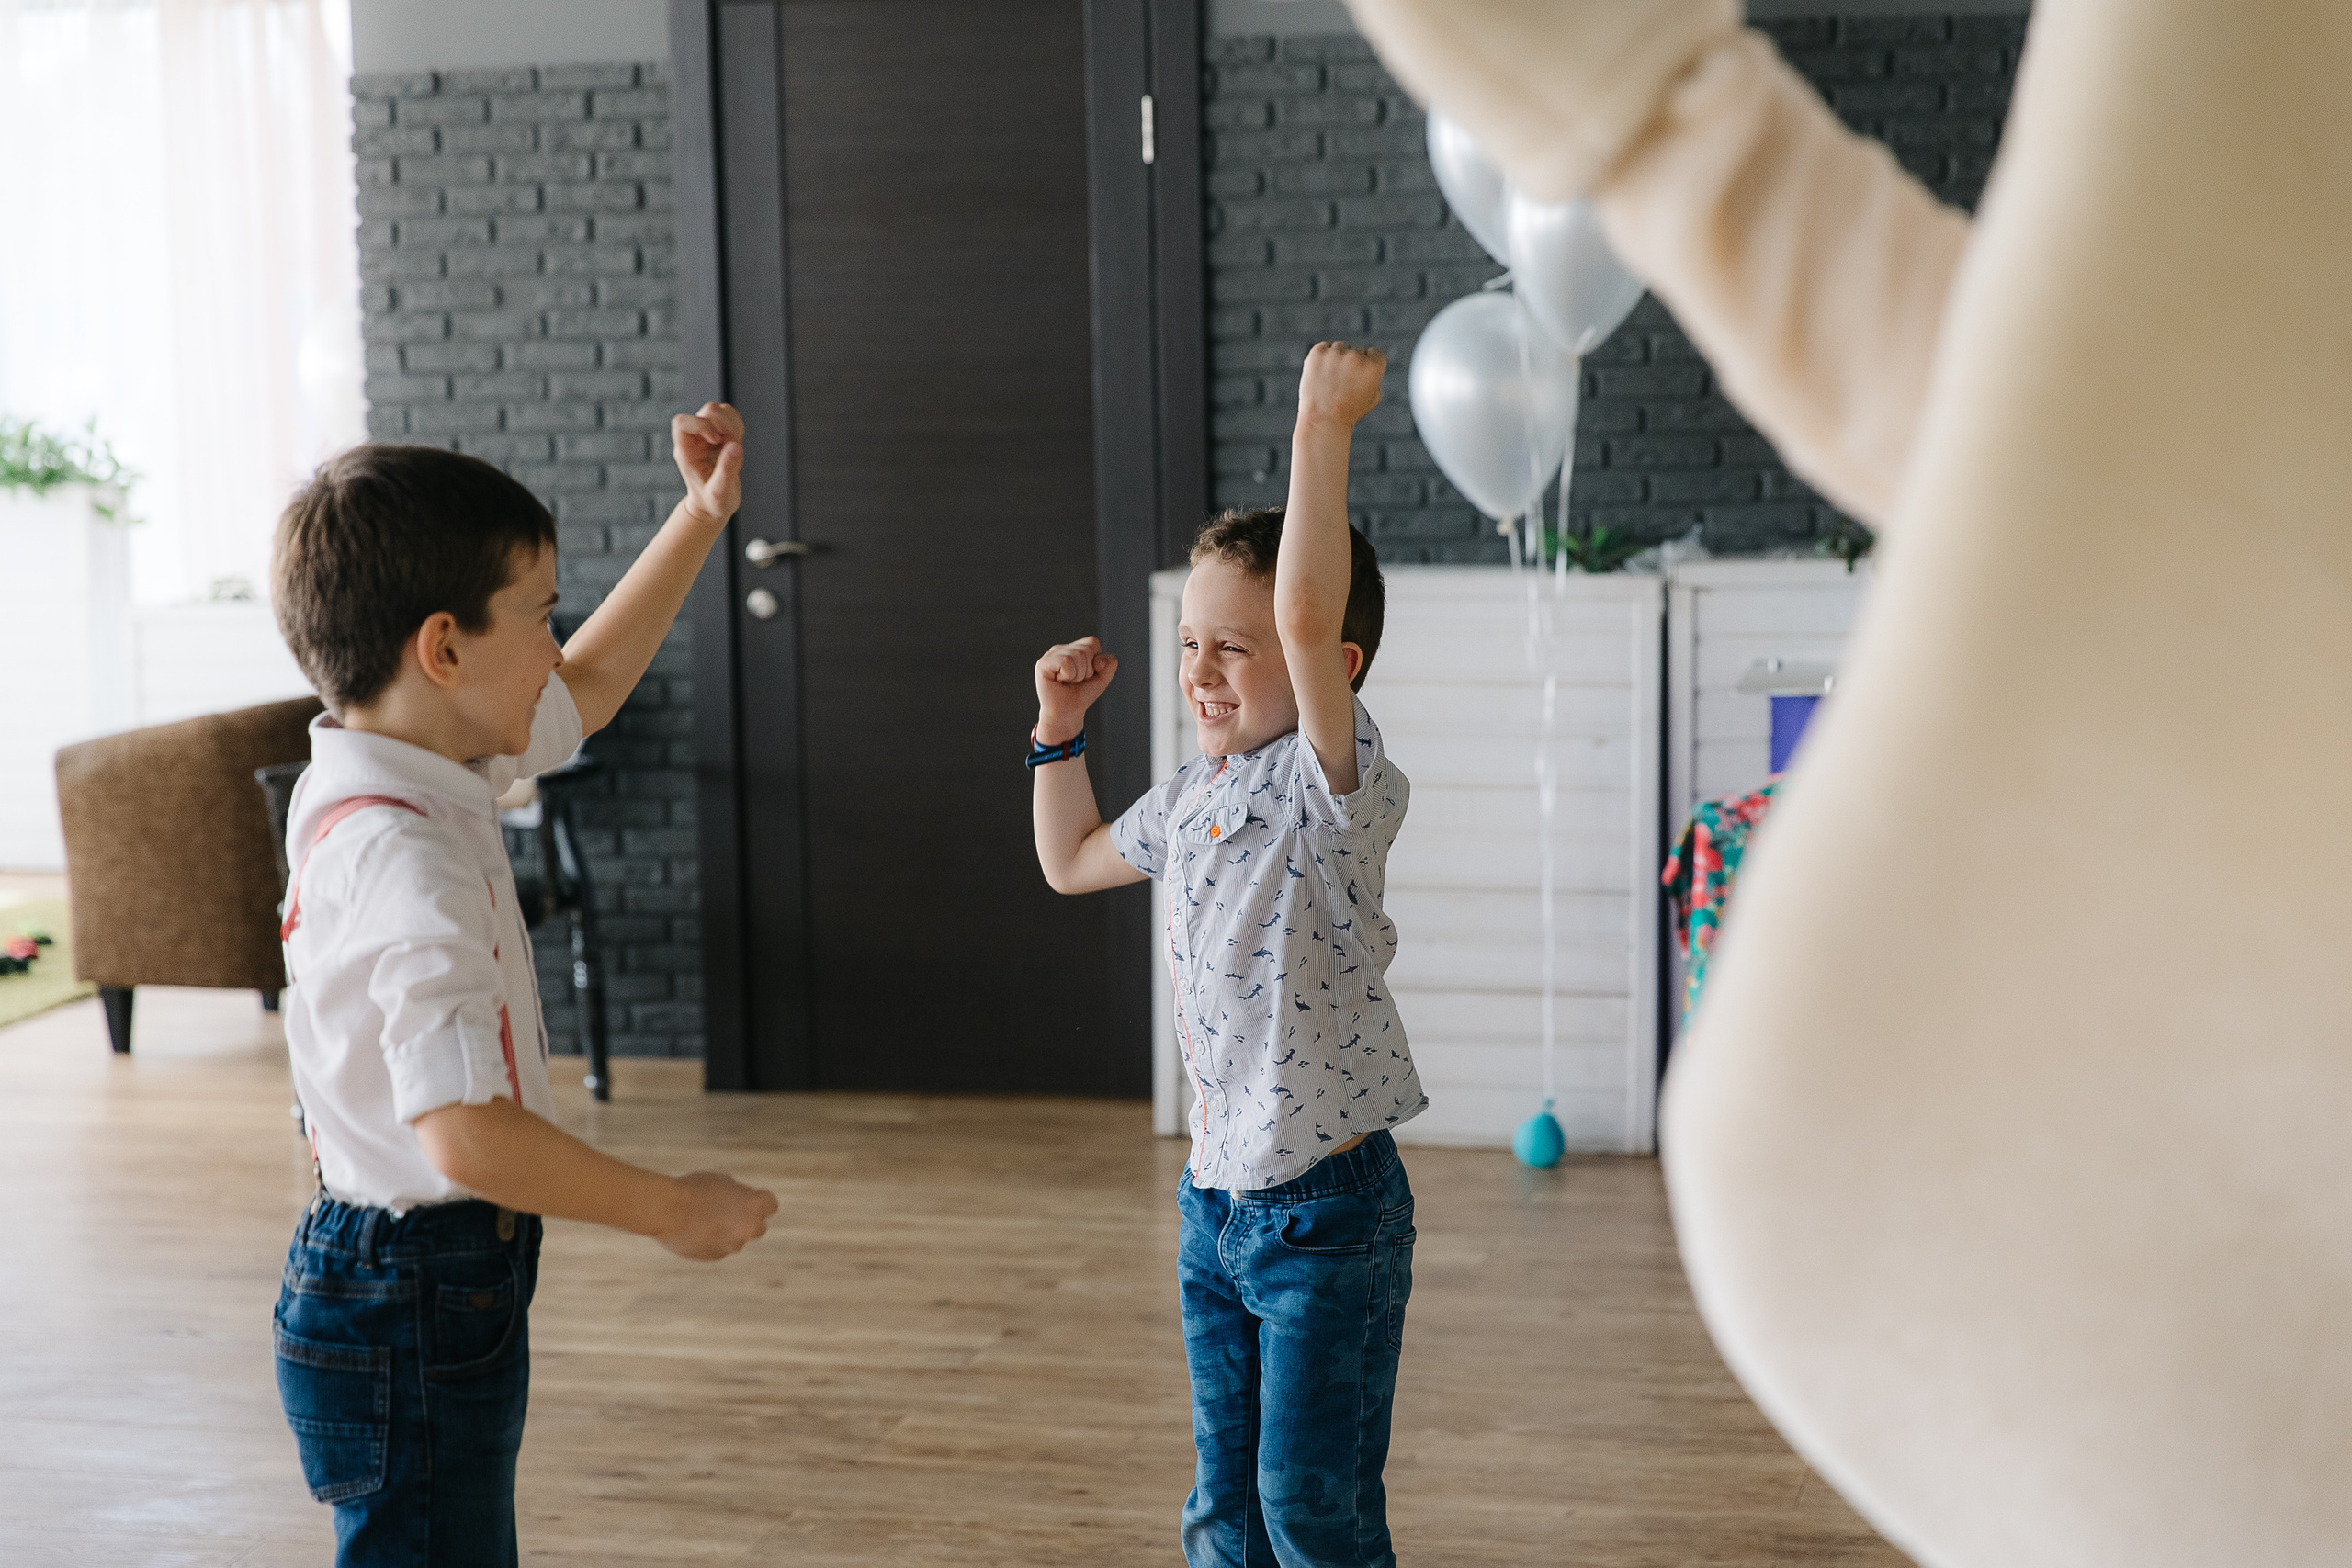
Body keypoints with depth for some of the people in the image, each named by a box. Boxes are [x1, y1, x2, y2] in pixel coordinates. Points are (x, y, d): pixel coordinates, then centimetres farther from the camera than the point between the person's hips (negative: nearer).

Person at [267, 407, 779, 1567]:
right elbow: (469, 1135, -33)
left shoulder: (414, 772, 5)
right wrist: (675, 1211, -21)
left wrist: (703, 515, 22)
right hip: (419, 1308, -10)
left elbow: (587, 685, 23)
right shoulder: (407, 863, -26)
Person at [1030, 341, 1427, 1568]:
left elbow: (1308, 613, -34)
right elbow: (1071, 862, 28)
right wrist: (1059, 725, 20)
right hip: (1215, 1195, 8)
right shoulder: (1195, 796, 8)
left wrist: (1323, 428, -33)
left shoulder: (1331, 783, -16)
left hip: (1326, 1205, -7)